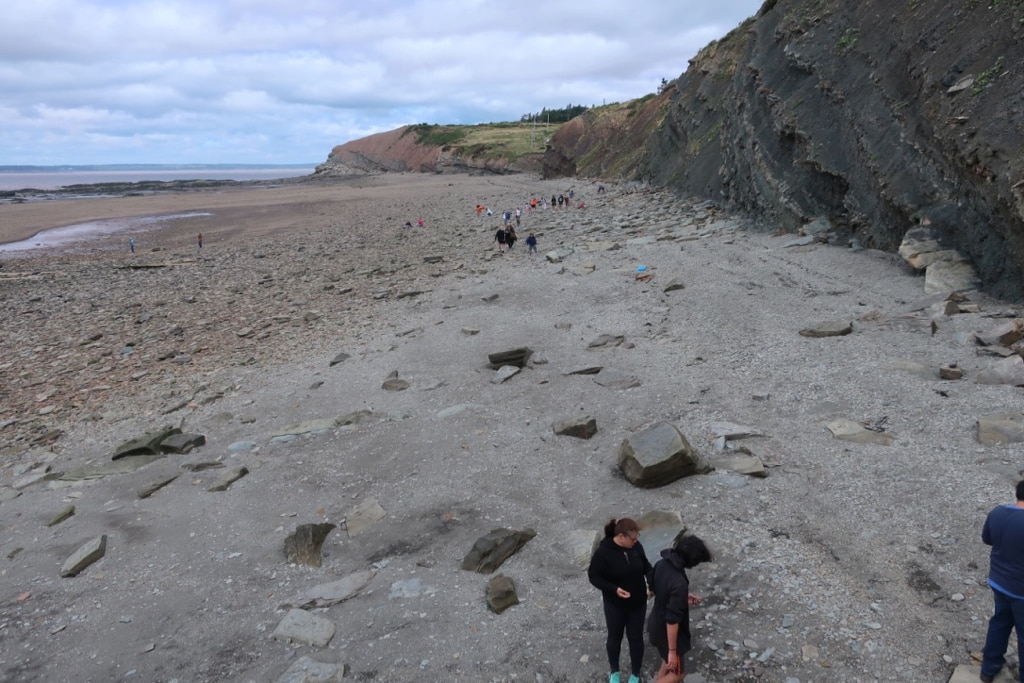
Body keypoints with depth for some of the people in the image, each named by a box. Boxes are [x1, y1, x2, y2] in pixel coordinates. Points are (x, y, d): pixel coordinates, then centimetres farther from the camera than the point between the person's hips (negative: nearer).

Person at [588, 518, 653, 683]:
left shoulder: (636, 546, -12)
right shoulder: (603, 552, -26)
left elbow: (645, 565, 4)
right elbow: (593, 576, -17)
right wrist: (614, 589, -27)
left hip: (638, 603, 3)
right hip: (615, 605, -3)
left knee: (636, 637, 16)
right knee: (615, 637, 18)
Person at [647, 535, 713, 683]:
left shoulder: (661, 564, -11)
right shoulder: (679, 583, -35)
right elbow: (672, 620, -30)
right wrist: (672, 651, -20)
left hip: (656, 624, 8)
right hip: (667, 632, -8)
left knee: (667, 664, 28)